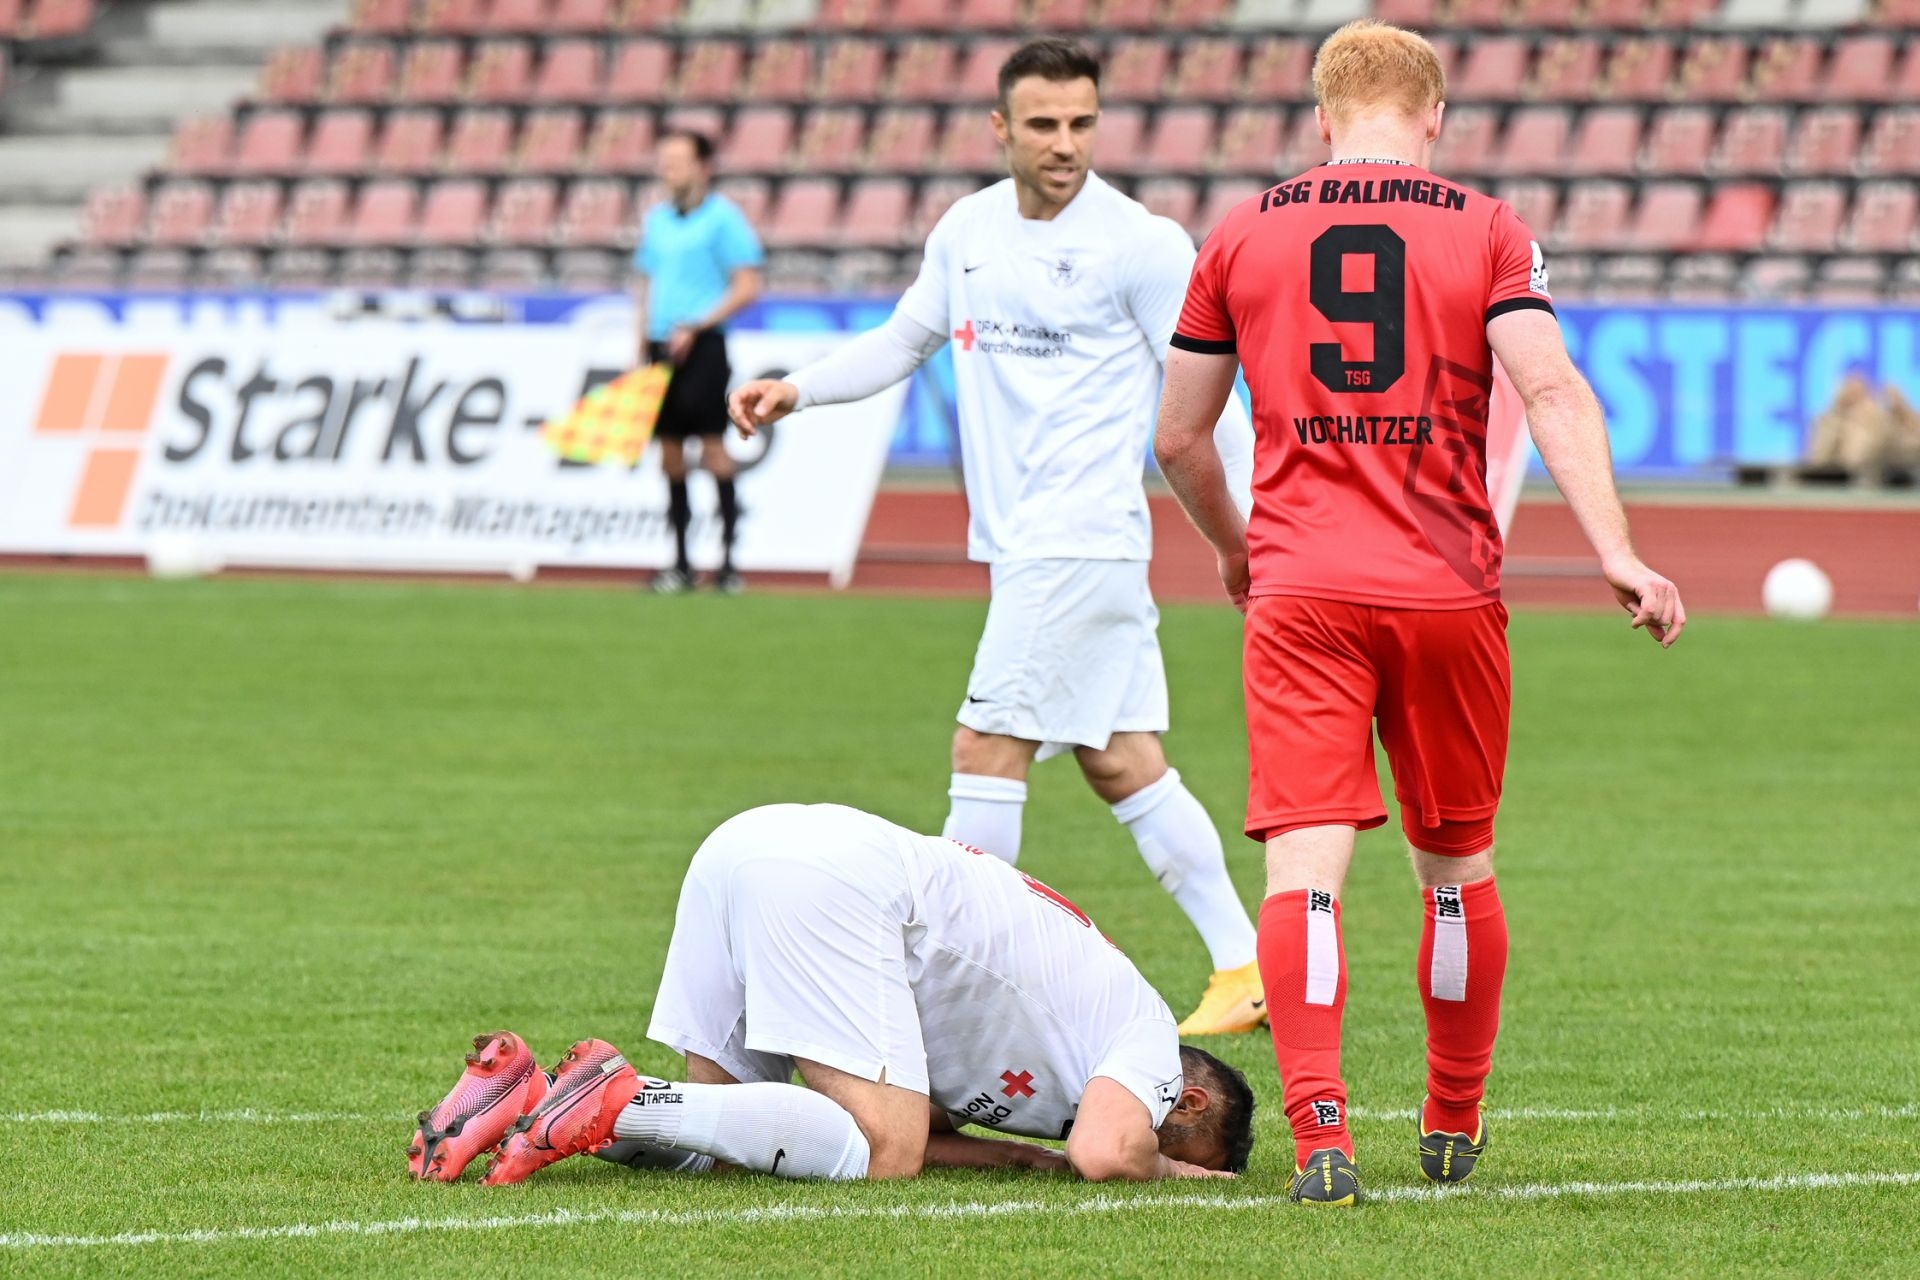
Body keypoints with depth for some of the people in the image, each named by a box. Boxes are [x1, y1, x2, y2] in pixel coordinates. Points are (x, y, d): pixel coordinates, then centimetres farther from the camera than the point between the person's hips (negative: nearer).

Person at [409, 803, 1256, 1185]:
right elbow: (1105, 1156, -12)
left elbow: (913, 1122, 29)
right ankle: (620, 1101, -23)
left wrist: (1033, 1157, 20)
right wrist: (1171, 1172, 8)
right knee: (879, 1152, -15)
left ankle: (525, 1092, -8)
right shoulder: (1147, 1033, 8)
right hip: (833, 882, -9)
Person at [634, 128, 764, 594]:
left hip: (701, 346, -6)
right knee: (669, 446, 5)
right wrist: (641, 349, 13)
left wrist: (696, 327, -16)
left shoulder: (723, 218, -5)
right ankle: (680, 563, 9)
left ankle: (728, 559, -8)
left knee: (711, 442, -10)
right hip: (662, 345, 6)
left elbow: (747, 287, -9)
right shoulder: (656, 219, 15)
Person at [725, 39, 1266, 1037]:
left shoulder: (1141, 244, -8)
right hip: (1022, 539, 7)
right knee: (1122, 763, 8)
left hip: (1083, 536, -7)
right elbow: (903, 340, 25)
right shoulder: (967, 232, 11)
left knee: (987, 747, -10)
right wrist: (796, 389, 11)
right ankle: (1243, 973, 13)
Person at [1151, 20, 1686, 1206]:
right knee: (1458, 865, 16)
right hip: (1449, 591, 0)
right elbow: (1553, 394, -10)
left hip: (1300, 592, 0)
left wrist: (1235, 544, 33)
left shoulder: (1243, 235, 9)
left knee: (1306, 867, -7)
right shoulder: (1487, 230, 4)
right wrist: (1618, 553, -13)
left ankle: (1320, 1133, -23)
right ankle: (1455, 1129, 28)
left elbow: (1179, 438, 15)